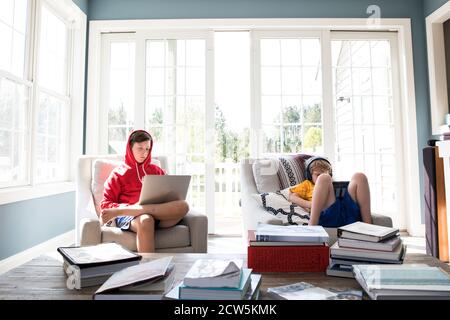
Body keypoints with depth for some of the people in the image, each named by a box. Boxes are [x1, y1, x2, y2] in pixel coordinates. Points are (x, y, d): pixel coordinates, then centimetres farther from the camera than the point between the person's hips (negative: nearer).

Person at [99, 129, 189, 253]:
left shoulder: (156, 171, 25)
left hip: (158, 214, 3)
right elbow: (106, 204, 12)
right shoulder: (119, 173, 18)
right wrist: (124, 208, -9)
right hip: (128, 217, -3)